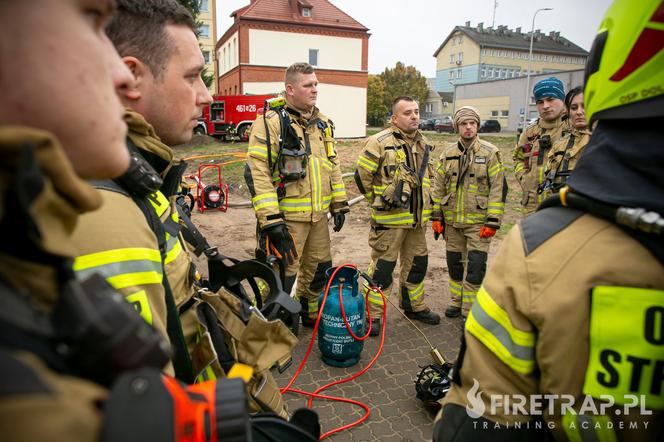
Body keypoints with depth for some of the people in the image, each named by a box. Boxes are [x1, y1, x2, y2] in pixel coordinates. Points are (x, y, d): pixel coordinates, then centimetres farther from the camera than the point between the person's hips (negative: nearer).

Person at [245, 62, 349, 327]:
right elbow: (257, 171, -18)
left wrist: (339, 204, 15)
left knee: (319, 268, 21)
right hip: (286, 217, -7)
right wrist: (270, 220, -23)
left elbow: (333, 164, 19)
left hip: (319, 214, 8)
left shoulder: (323, 124, 12)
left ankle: (312, 315, 43)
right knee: (283, 276, 2)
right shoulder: (271, 122, -12)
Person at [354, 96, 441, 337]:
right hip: (389, 218, -7)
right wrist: (378, 201, -1)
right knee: (383, 266, -1)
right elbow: (362, 175, -9)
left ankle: (414, 306, 37)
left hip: (417, 219, 8)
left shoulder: (424, 144, 12)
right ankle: (372, 314, 14)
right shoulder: (380, 142, -13)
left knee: (417, 263, 18)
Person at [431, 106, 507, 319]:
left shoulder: (490, 153, -5)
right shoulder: (447, 154, 7)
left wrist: (493, 221, -13)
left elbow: (498, 188, -8)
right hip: (452, 220, 4)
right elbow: (438, 187, 10)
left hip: (478, 221, -4)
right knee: (454, 263, 14)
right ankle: (457, 302, 32)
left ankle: (470, 311, 10)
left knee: (475, 267, -4)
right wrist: (436, 217, 6)